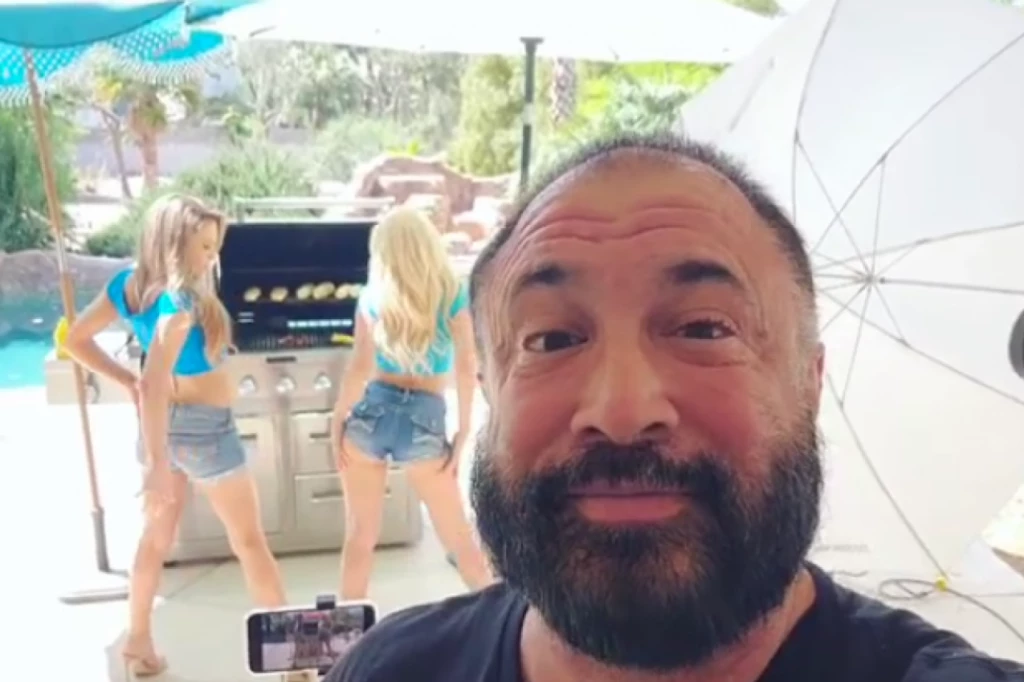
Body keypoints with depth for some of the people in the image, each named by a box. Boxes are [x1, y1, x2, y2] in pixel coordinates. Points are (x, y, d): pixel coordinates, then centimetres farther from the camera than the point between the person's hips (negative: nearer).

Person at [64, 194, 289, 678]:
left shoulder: (128, 283, -3)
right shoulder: (179, 299, -27)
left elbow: (76, 340, 6)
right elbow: (155, 385, -33)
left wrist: (125, 382, 4)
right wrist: (157, 466, -32)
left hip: (165, 421, 8)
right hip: (203, 426, -7)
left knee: (157, 535, 21)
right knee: (249, 541, 6)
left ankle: (138, 643, 32)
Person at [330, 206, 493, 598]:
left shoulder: (373, 297, 4)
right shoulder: (453, 294, 1)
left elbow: (360, 366, -2)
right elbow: (466, 366, -4)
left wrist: (338, 422, 5)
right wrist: (463, 432, 0)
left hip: (370, 411, 1)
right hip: (423, 420, -1)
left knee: (360, 535, 11)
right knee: (459, 537, 11)